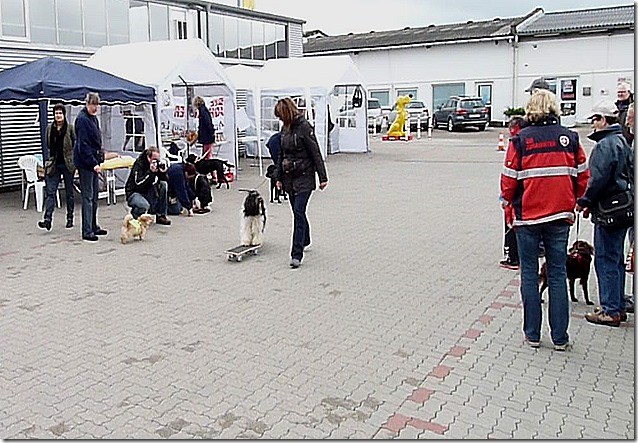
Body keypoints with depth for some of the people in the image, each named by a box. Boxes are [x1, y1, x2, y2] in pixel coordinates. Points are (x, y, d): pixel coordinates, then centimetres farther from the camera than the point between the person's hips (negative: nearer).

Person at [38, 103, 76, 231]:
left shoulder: (70, 128, -2)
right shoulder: (50, 128, 7)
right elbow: (48, 145, 16)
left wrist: (75, 162, -5)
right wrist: (50, 159, 9)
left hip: (67, 164, -2)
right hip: (54, 164, 3)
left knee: (69, 192, 7)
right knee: (50, 191, -6)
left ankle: (70, 218, 17)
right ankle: (48, 219, -12)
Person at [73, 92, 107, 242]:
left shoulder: (93, 118, 15)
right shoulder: (82, 119, -14)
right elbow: (83, 145, -20)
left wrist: (99, 159, 18)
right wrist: (94, 163, -24)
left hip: (93, 161, 9)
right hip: (85, 162, -9)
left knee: (94, 196, 14)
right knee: (88, 196, -8)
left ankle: (94, 227, 23)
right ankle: (87, 232, -5)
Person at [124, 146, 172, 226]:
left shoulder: (156, 164, 0)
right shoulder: (139, 164, -19)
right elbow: (138, 184, -29)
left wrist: (162, 171, -22)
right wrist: (150, 172, -33)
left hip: (147, 191, 7)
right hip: (134, 193, -7)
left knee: (164, 185, -13)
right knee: (145, 206, -36)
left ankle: (161, 216, -8)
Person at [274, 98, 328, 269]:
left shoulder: (304, 127, -12)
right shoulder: (285, 128, 11)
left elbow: (316, 153, -12)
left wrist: (322, 177, -12)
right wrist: (279, 177, 16)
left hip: (304, 177, -7)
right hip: (289, 177, 7)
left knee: (299, 212, -13)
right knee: (297, 212, 16)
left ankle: (297, 254, -13)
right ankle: (305, 240, 38)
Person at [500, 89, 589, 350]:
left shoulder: (521, 139, -7)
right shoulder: (570, 137, 1)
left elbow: (509, 180, -6)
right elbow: (582, 176, 6)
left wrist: (507, 200, 14)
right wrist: (574, 202, 22)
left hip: (528, 216, -2)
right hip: (560, 215, 2)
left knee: (529, 274, 9)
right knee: (558, 275, 9)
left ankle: (532, 334, 14)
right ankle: (560, 338, 13)